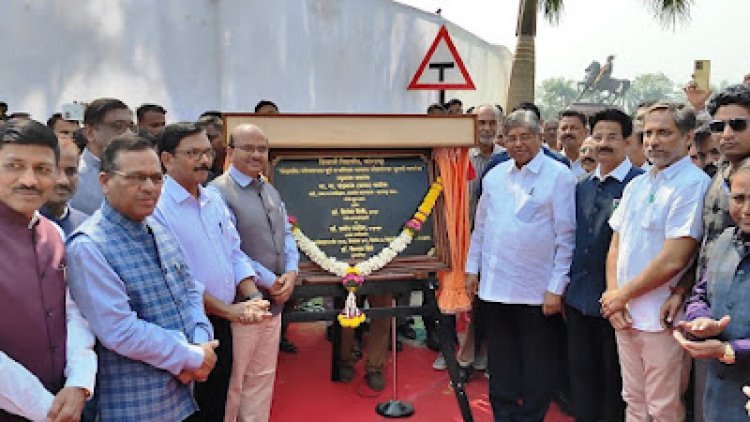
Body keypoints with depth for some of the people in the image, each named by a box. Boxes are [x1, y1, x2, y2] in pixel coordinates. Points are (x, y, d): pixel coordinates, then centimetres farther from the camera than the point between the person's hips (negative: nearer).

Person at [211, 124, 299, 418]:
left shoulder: (271, 192, 13)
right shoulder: (219, 192, -14)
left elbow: (286, 236, 13)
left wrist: (291, 273, -5)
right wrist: (270, 281, -15)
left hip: (274, 301, 8)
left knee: (263, 377, 19)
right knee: (231, 383, 7)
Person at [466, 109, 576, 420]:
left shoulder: (559, 176, -7)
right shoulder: (494, 176, 8)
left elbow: (566, 236, -9)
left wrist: (557, 287, -11)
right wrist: (472, 268, 12)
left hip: (537, 288, -4)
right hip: (494, 285, 5)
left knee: (536, 366, 10)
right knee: (500, 362, 16)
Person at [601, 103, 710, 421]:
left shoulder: (693, 185, -14)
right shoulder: (636, 186, 11)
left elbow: (673, 260, -20)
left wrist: (622, 295, -10)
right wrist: (613, 296, -2)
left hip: (662, 320, -7)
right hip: (624, 316, 7)